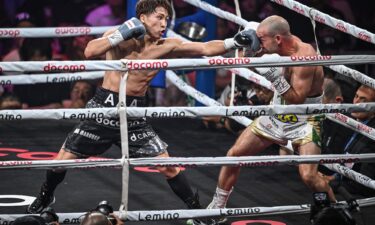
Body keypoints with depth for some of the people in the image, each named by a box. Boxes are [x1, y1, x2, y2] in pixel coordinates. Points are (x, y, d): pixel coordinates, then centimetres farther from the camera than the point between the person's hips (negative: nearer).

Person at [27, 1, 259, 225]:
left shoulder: (167, 46, -4)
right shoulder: (119, 36, -9)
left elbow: (206, 48, -10)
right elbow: (90, 52, -26)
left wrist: (235, 42, -24)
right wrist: (122, 35, -28)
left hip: (134, 114, 1)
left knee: (168, 165, -4)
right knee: (63, 160, 4)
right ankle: (45, 198, 32)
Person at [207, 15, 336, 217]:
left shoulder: (305, 56, -28)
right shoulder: (280, 44, -8)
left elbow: (297, 99, -27)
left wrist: (276, 78, -37)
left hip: (303, 122, -7)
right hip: (275, 116, 7)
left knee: (308, 176, -23)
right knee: (233, 155, 5)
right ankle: (216, 208, 19)